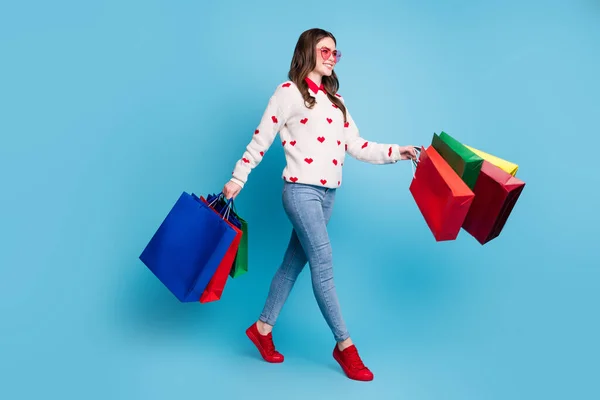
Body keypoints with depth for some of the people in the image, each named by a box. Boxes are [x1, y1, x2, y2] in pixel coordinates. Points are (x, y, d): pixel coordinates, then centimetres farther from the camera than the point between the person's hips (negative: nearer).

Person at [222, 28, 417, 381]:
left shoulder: (335, 99, 17)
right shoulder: (289, 91, -3)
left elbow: (355, 145, 10)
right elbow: (261, 140, -3)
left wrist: (394, 152, 0)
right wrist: (238, 177, -5)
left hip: (328, 194, 7)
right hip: (301, 191, -7)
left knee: (294, 263, 12)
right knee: (324, 266, -7)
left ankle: (263, 328, 26)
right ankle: (345, 345, 4)